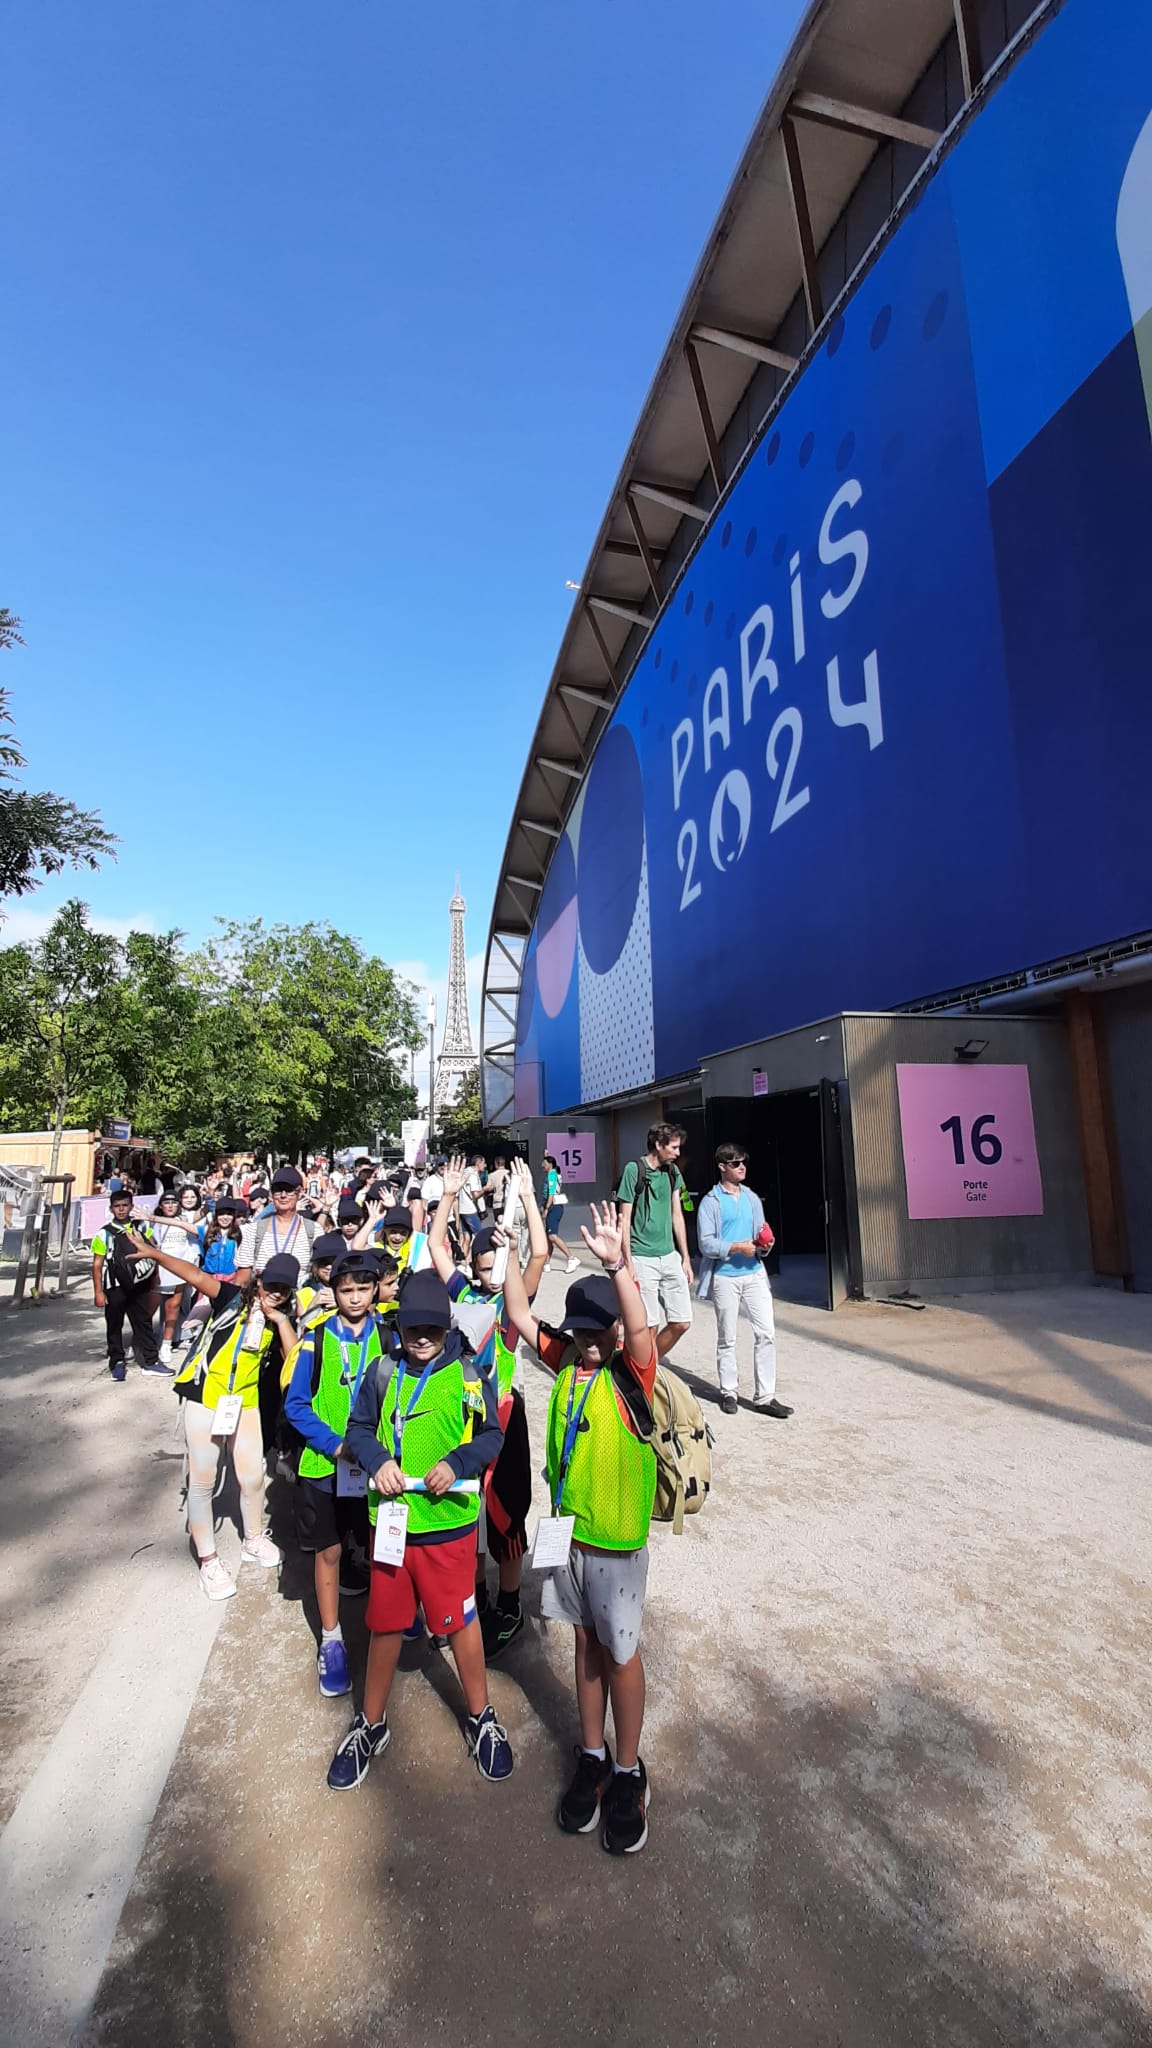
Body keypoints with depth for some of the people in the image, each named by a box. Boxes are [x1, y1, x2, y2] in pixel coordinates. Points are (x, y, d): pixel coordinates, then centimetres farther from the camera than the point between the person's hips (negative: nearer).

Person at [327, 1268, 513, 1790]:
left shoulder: (468, 1374, -10)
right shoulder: (383, 1372, -4)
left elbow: (491, 1436, -4)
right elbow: (358, 1427, 3)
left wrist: (457, 1463, -21)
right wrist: (378, 1460, -16)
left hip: (449, 1521, -2)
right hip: (389, 1518, 2)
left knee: (460, 1619, 14)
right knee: (385, 1623, 18)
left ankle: (481, 1717, 38)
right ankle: (371, 1725, 41)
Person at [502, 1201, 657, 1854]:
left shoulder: (632, 1373, -20)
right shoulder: (566, 1361, -6)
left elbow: (641, 1328, -41)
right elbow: (521, 1314, -4)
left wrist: (618, 1264, -57)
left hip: (618, 1537, -5)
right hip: (567, 1529, 5)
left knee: (620, 1651, 13)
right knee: (587, 1642, 21)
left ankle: (629, 1771, 35)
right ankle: (593, 1756, 41)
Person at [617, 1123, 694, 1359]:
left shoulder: (673, 1172, 9)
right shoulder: (634, 1170, -10)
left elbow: (677, 1216, 14)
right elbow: (624, 1219, -9)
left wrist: (686, 1258, 11)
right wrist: (628, 1262, -13)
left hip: (670, 1256, 6)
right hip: (643, 1259, -6)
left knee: (681, 1322, 7)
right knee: (650, 1326, -1)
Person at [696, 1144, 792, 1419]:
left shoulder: (752, 1198, 12)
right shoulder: (711, 1201, -5)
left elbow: (761, 1231, 17)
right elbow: (706, 1244, -11)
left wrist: (764, 1242, -6)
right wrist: (737, 1247, -20)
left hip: (754, 1273, 4)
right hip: (725, 1276, -4)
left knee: (766, 1333, -1)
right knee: (727, 1339, 9)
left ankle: (764, 1397, 8)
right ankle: (728, 1392, 25)